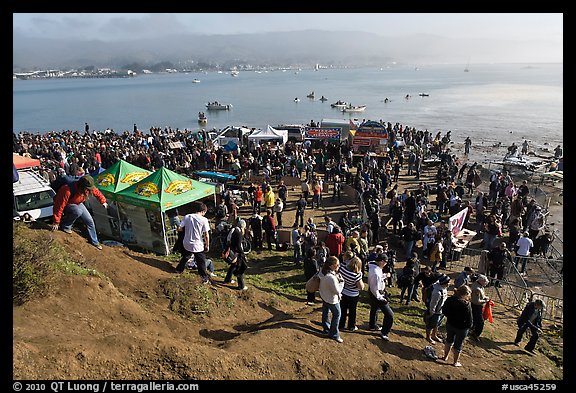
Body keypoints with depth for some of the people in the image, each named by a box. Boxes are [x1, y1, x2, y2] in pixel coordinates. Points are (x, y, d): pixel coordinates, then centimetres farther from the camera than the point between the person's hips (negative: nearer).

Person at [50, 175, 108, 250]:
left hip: (78, 203, 6)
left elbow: (97, 192, 0)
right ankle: (64, 226, -13)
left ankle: (94, 242, 18)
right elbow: (59, 206, -35)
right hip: (66, 204, -6)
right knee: (78, 211, -37)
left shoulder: (89, 188, -25)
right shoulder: (68, 191, -43)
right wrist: (56, 222, -29)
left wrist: (103, 201, 9)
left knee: (90, 221, 1)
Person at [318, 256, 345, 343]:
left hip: (324, 295, 9)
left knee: (325, 312, 24)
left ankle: (327, 329, 45)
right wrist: (341, 281, -17)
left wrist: (338, 279, -4)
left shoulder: (322, 270, -14)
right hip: (332, 299, -9)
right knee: (337, 314, 10)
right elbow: (337, 290, -29)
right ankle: (334, 334, 23)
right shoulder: (331, 277, -39)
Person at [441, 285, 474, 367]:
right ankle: (455, 362, 32)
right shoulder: (466, 305, -29)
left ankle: (445, 356, 46)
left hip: (450, 324, 5)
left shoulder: (449, 300, -13)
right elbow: (469, 320, -23)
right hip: (461, 328, -5)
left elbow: (444, 311, 0)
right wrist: (469, 326, -5)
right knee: (458, 345, 15)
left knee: (449, 340, 28)